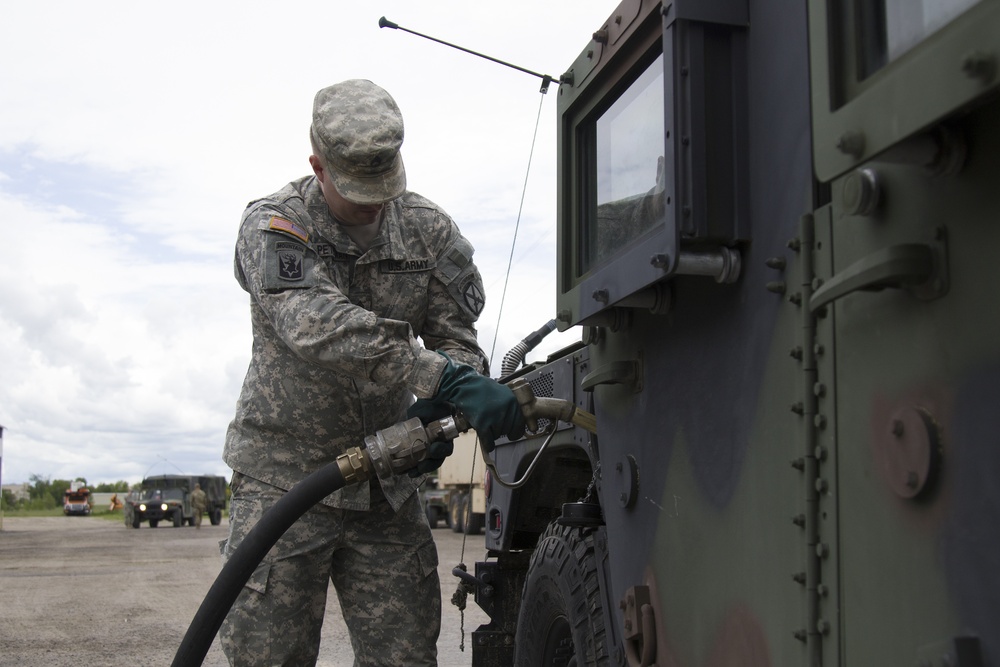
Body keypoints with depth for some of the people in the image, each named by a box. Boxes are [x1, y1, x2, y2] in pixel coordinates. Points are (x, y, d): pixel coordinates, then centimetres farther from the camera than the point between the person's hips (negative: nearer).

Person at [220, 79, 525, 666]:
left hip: (388, 486, 3)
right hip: (285, 478, -3)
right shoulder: (272, 226, -11)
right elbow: (322, 326, -29)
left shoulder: (429, 230, 1)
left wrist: (432, 413, -21)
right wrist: (446, 381, -39)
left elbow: (457, 340, 2)